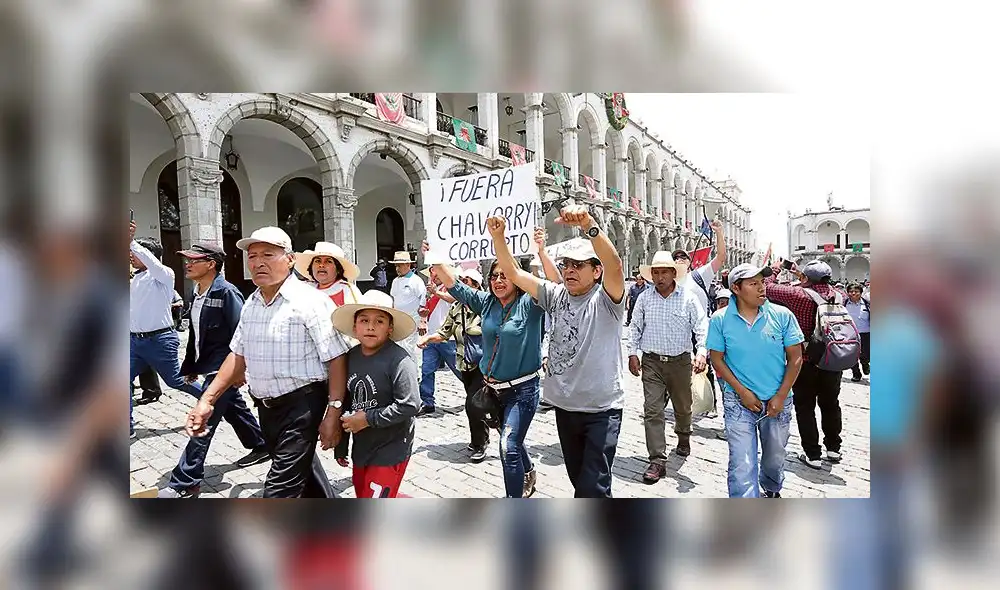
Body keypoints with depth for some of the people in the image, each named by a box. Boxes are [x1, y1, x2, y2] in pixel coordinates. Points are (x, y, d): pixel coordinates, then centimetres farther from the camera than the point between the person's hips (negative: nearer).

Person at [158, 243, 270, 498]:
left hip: (223, 367, -9)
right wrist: (190, 366, 18)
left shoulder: (227, 293, -17)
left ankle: (185, 483, 0)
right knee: (234, 409, 20)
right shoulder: (197, 294, 10)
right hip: (208, 365, 9)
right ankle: (260, 446, 38)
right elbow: (195, 334, 16)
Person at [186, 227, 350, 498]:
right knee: (301, 471, 23)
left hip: (302, 405, -8)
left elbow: (336, 359, -19)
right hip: (266, 407, 8)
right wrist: (207, 400, 9)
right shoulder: (251, 304, 8)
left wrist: (333, 414, -21)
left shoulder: (310, 301, -17)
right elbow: (238, 355, 15)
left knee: (280, 489, -6)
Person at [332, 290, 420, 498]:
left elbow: (409, 405, -26)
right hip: (362, 447, 8)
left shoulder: (399, 360, -22)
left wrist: (368, 419, -20)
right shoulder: (351, 357, -1)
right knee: (363, 498, 22)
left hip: (390, 449, -7)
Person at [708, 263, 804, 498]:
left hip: (777, 401, 2)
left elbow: (795, 358, -3)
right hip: (738, 401, -2)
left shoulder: (782, 315, -6)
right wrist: (742, 392, -11)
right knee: (742, 465, -7)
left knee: (774, 456, 23)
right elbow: (717, 359, -3)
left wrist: (780, 396, -8)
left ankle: (771, 490, 53)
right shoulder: (720, 319, -8)